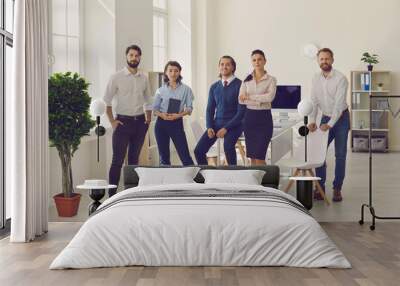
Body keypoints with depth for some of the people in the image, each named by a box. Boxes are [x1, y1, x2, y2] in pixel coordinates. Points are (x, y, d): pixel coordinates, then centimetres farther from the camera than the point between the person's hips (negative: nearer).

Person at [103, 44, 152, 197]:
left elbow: (148, 100, 18)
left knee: (134, 159, 11)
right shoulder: (117, 77, -4)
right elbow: (107, 100, -3)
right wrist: (112, 121, -8)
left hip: (140, 122, 4)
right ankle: (112, 194, -1)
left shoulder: (144, 78, 9)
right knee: (117, 160, -6)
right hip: (123, 121, -4)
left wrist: (148, 118, 8)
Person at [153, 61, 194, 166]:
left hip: (177, 123, -2)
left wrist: (179, 115, -18)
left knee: (185, 155, -5)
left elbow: (189, 108, -2)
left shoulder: (186, 89, 1)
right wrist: (162, 115, -16)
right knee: (163, 156, 8)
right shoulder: (161, 90, 5)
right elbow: (155, 108, 5)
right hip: (162, 123, 2)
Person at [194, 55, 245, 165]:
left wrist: (226, 128, -15)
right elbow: (210, 109, 13)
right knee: (198, 150, -7)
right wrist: (209, 127, -3)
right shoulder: (214, 87, 10)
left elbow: (241, 111, -12)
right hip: (217, 123, 5)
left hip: (233, 124, -5)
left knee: (228, 147, -33)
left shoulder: (239, 85, -8)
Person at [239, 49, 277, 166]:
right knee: (252, 157, 7)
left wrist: (249, 96, -12)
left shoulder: (271, 79, 0)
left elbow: (270, 97, -17)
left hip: (264, 118, -3)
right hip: (249, 117, 4)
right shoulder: (247, 80, 7)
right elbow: (241, 100, -3)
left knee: (259, 157, -8)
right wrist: (259, 101, -14)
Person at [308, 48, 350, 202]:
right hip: (325, 117, 4)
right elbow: (314, 101, -4)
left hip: (340, 118, -4)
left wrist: (330, 125, -27)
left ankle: (337, 188, 7)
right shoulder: (316, 79, -1)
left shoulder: (340, 78, -17)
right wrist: (312, 121, -17)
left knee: (340, 154, -1)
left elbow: (339, 104, -22)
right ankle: (320, 186, 7)